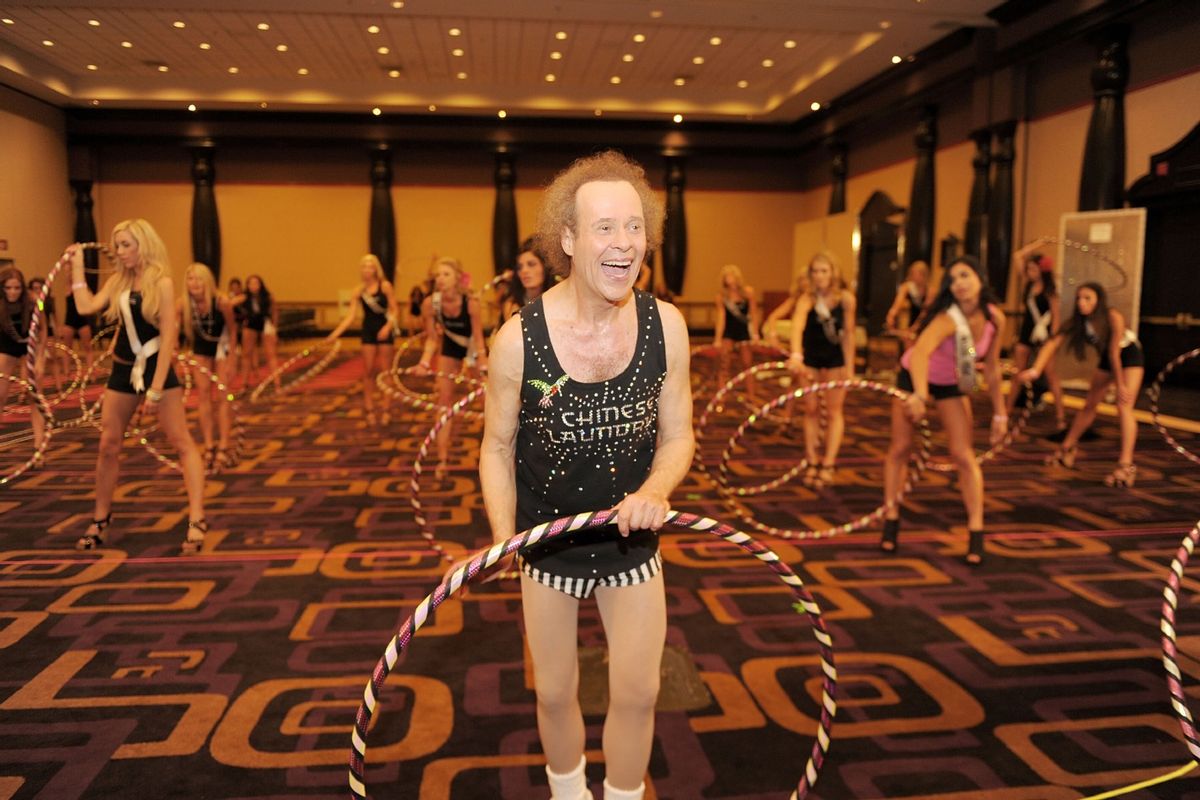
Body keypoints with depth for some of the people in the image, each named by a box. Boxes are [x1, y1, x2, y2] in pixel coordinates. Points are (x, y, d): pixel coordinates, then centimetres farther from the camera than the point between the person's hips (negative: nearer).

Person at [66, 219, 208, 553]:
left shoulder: (161, 283, -11)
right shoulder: (118, 281, 7)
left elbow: (168, 337, -15)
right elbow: (86, 306, -4)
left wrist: (156, 388, -19)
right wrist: (77, 265, 3)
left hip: (156, 366, -6)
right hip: (122, 370, 6)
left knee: (182, 442, -6)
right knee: (108, 445, 11)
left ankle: (196, 520, -7)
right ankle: (100, 519, 26)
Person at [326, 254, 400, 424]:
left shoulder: (385, 286, -7)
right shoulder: (359, 290, 1)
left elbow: (394, 310, -7)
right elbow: (351, 316, -1)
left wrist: (388, 327, -24)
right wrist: (335, 333, -9)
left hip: (385, 330, -3)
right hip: (368, 331, 3)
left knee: (385, 370, 3)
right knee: (368, 371, 5)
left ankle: (386, 409, 11)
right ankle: (369, 408, 13)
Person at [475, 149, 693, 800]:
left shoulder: (665, 325, -13)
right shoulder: (519, 338, -20)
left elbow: (677, 434, -4)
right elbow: (497, 447, -8)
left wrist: (656, 489, -23)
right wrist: (504, 539, -17)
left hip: (632, 541, 1)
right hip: (547, 543, -1)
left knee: (637, 692, 11)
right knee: (554, 692, 17)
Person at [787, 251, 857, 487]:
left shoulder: (846, 299, -19)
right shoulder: (807, 299, -25)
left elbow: (848, 334, -10)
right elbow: (797, 326, -44)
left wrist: (849, 367, -10)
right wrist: (795, 356, -61)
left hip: (835, 357, 1)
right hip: (810, 357, 0)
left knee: (834, 411, 2)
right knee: (810, 409, 5)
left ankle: (828, 466, 7)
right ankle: (812, 463, 14)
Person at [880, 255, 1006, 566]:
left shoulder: (994, 318, -18)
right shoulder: (948, 319, -34)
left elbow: (992, 368, -5)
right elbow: (919, 353, -54)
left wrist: (999, 413, -2)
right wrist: (920, 395, -71)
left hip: (952, 385, 4)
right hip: (914, 378, -3)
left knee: (964, 455, -6)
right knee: (900, 448, 0)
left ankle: (976, 533, 0)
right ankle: (891, 520, 15)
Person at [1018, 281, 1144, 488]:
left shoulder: (1113, 317, -32)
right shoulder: (1077, 321, -19)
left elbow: (1114, 353, -29)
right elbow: (1053, 343, -29)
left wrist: (1120, 385, -23)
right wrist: (1035, 370, -42)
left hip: (1130, 355, -5)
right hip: (1106, 359, 6)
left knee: (1124, 406, -19)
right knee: (1089, 404, 12)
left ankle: (1126, 465, -25)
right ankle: (1067, 449, 27)